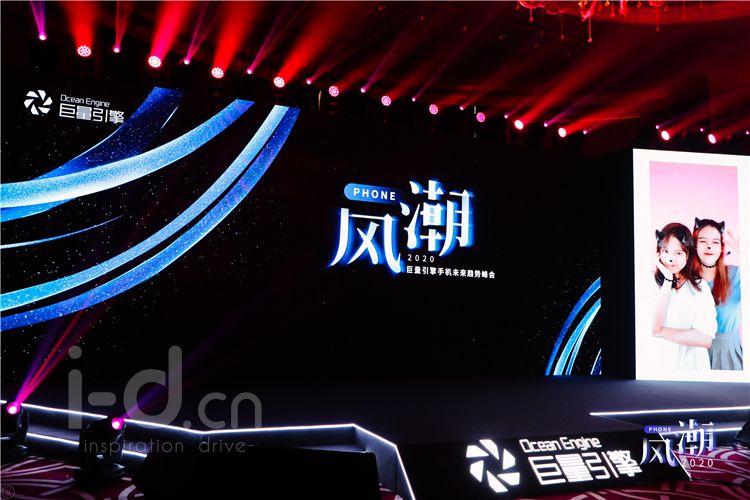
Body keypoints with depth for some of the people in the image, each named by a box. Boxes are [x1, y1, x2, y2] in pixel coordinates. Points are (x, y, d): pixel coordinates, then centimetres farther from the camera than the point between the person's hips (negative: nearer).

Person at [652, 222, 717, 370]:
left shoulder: (700, 288, -7)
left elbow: (706, 339, -16)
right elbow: (653, 327, -21)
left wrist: (661, 331, -17)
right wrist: (668, 280, -19)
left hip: (690, 364, 0)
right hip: (656, 363, 0)